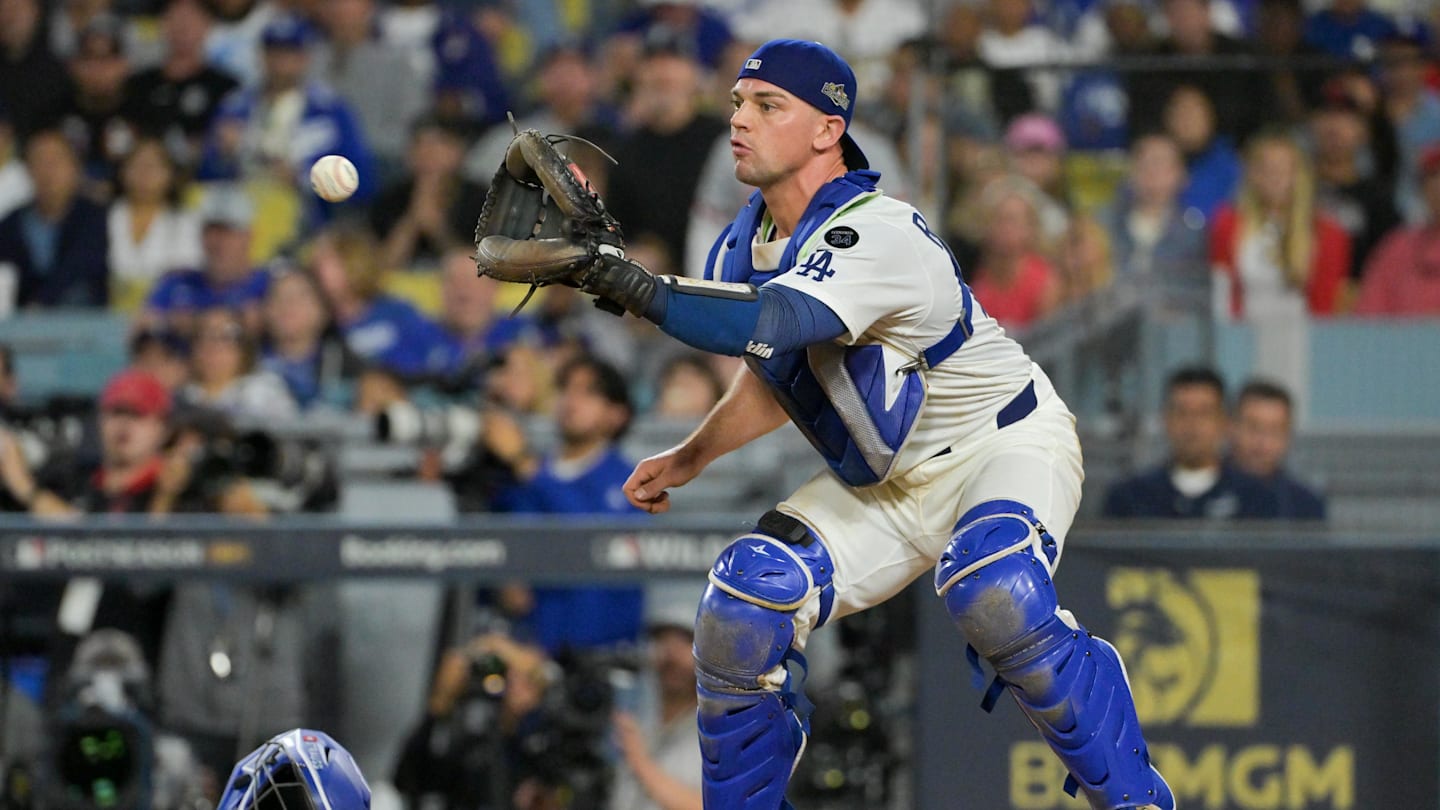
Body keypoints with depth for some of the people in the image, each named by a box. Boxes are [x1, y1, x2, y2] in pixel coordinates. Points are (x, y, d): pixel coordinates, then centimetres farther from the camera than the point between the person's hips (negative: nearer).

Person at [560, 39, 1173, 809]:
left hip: (1003, 448, -8)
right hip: (881, 485, 8)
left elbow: (768, 323, -47)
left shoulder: (877, 235, -29)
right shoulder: (746, 244, -2)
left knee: (992, 588, -37)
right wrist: (690, 457, 4)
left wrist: (637, 289, -48)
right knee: (741, 610, -10)